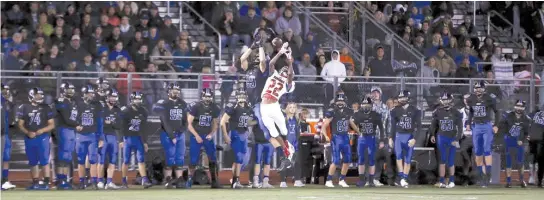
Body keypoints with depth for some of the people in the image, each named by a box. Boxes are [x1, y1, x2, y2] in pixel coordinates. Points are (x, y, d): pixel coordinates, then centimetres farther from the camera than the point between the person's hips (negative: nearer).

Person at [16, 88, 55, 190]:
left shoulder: (46, 108, 1)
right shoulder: (24, 108, 4)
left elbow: (52, 125, 3)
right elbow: (20, 124, 6)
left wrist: (42, 130, -14)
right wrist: (28, 132, -12)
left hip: (42, 137, -3)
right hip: (29, 138, 3)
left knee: (44, 161, -8)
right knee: (32, 162, 10)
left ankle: (46, 183, -8)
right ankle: (35, 183, 18)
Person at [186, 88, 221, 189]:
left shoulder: (215, 109, 0)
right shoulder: (195, 107, -12)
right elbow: (189, 123, -8)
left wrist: (212, 134, -4)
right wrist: (196, 136, -14)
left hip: (208, 136, 4)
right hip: (196, 136, -4)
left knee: (213, 159, 2)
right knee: (193, 160, -5)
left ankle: (214, 181, 9)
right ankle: (189, 180, 6)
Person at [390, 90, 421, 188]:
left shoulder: (414, 111, -3)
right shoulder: (396, 110, 3)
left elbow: (417, 126, -5)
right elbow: (393, 125, 10)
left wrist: (414, 139, -14)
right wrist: (390, 137, 6)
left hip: (410, 136, -1)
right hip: (399, 135, 1)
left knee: (408, 159, 4)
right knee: (398, 154, -20)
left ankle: (404, 179, 14)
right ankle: (402, 177, -18)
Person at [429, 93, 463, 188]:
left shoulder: (455, 113, -6)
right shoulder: (438, 112, 0)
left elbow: (460, 128, -4)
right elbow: (433, 124, 14)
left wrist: (457, 140, -10)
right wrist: (432, 135, 6)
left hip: (452, 138, -1)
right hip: (441, 137, 1)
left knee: (451, 161, 1)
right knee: (442, 160, -2)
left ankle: (452, 181, 16)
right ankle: (442, 181, 1)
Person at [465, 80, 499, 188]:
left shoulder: (489, 99, -9)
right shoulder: (471, 99, 2)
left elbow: (496, 111, 1)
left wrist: (496, 125, -4)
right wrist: (469, 124, 11)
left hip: (487, 126, -4)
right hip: (476, 127, 4)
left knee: (487, 150, -10)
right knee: (477, 152, 6)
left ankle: (488, 174, -10)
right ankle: (482, 174, 15)